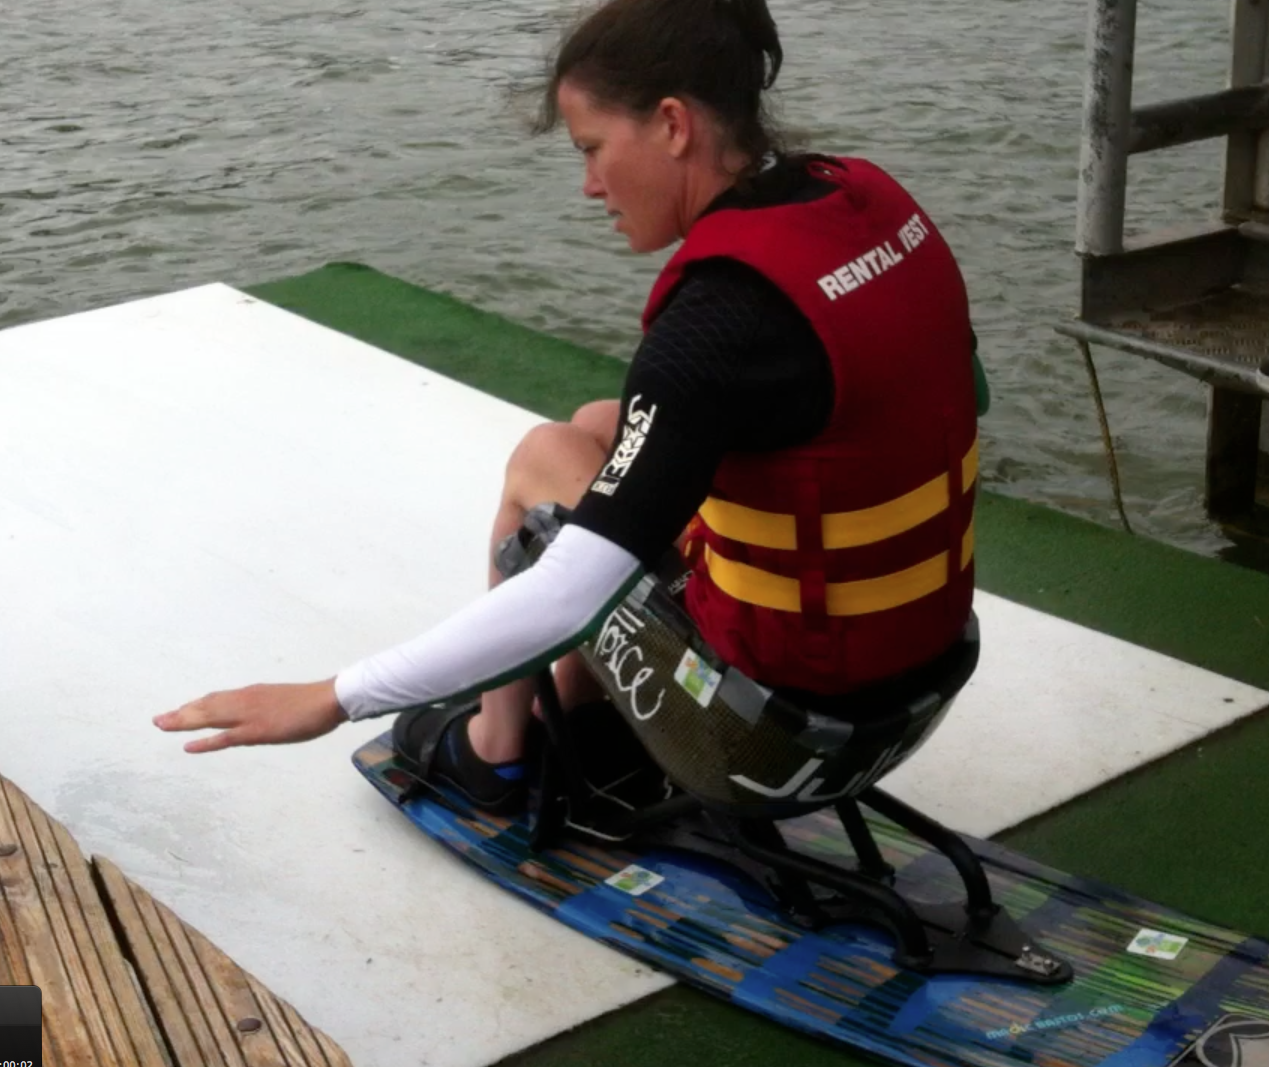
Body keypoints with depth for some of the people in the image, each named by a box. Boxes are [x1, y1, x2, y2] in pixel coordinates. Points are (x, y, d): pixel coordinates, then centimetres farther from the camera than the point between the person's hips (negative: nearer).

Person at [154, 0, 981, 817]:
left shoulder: (722, 313, -28)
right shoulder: (868, 197, -4)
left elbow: (572, 597, -32)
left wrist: (333, 699, -26)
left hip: (785, 685, -7)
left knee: (545, 463, 12)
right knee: (599, 433, 22)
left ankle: (494, 750, 28)